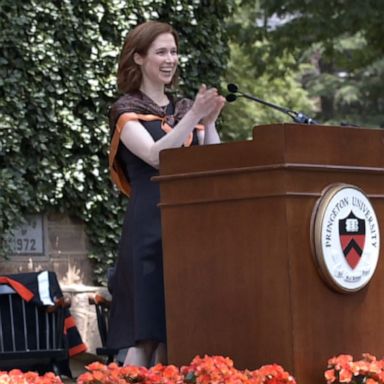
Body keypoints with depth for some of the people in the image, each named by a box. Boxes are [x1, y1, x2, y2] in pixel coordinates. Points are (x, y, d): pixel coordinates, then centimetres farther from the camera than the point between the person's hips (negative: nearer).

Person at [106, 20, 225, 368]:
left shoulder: (184, 109, 18)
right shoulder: (127, 111, 2)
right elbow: (155, 155, -16)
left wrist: (209, 122, -4)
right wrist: (195, 116, -20)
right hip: (150, 227, -5)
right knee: (147, 331, -11)